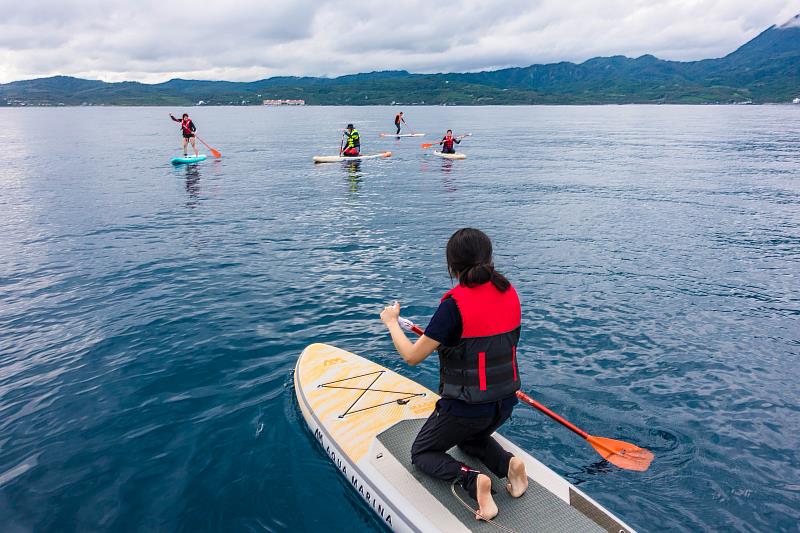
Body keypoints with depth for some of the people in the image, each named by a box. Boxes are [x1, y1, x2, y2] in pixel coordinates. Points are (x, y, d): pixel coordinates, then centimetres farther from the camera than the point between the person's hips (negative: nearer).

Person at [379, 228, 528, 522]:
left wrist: (391, 321, -1)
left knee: (422, 453, 19)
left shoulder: (454, 304, -23)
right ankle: (508, 463, 7)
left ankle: (472, 479, -8)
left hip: (464, 407, -7)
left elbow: (412, 356, -17)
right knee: (472, 440, 37)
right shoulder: (510, 293, -3)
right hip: (505, 403, 7)